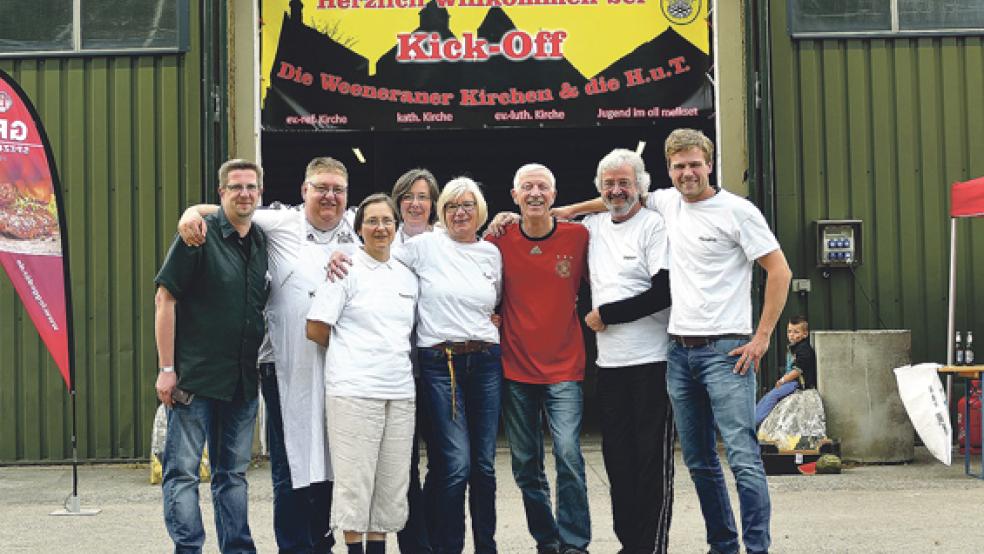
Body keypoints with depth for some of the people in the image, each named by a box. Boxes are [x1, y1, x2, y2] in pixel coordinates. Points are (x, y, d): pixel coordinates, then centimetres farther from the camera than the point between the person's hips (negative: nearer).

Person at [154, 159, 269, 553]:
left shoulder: (263, 242, 9)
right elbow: (165, 299, -10)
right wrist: (167, 368, -13)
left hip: (243, 382, 6)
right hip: (195, 376, -6)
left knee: (233, 473, 14)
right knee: (183, 471, -3)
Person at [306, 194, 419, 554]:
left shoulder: (407, 277, 15)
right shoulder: (346, 270, -1)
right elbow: (316, 330, -4)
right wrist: (353, 350, 5)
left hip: (400, 390, 5)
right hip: (354, 389, -5)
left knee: (392, 480, 6)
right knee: (354, 479, -3)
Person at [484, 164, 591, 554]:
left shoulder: (578, 237, -3)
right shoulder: (499, 240, 0)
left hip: (564, 367, -2)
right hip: (514, 370, 2)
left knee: (568, 455, -15)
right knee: (525, 464, 8)